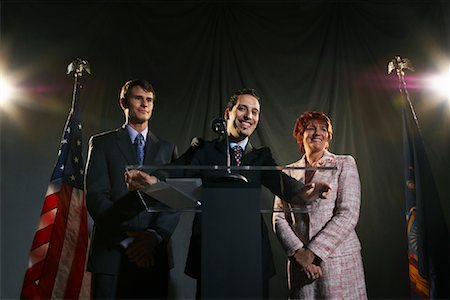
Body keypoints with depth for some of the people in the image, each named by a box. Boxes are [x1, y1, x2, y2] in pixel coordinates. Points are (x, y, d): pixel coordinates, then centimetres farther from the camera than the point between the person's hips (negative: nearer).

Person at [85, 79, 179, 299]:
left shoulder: (167, 148, 13)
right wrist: (127, 239, -14)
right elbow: (95, 197, -4)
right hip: (110, 252, -1)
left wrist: (155, 236, -13)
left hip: (154, 255, 2)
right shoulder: (102, 143, 7)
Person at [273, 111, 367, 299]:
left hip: (340, 260, -2)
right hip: (300, 263, 2)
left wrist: (312, 251, -12)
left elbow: (348, 214, -7)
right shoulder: (289, 172, 10)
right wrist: (299, 252, -11)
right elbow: (279, 217, 4)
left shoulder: (344, 164, 3)